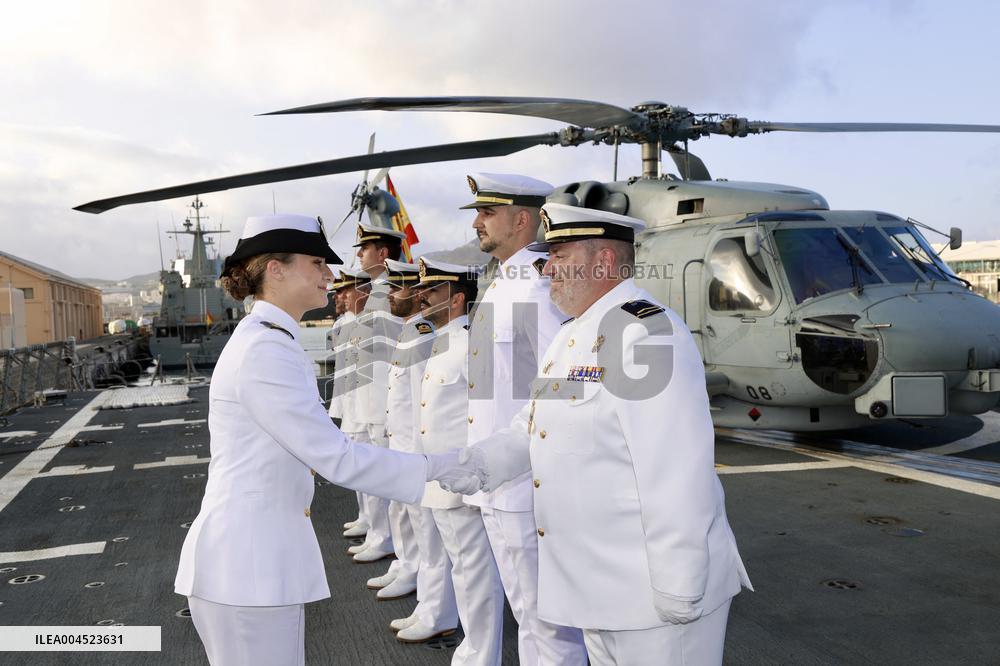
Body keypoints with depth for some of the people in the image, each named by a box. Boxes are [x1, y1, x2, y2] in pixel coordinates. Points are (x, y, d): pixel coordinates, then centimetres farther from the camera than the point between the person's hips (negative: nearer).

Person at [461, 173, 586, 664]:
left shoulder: (538, 290, -16)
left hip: (529, 489, -10)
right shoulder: (499, 288, 13)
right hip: (498, 488, 10)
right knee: (525, 613, 22)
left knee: (549, 622, 5)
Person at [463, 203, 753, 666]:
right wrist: (476, 463, -6)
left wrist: (678, 590, -21)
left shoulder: (647, 333, -22)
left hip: (650, 591, -9)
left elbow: (678, 479, -24)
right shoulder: (571, 335, 10)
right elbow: (532, 425, 11)